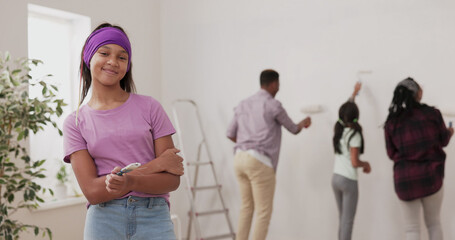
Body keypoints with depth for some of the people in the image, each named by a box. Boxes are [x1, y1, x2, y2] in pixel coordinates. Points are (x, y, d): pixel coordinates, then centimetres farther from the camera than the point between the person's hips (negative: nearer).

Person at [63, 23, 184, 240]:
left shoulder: (149, 108, 3)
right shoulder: (75, 123, 4)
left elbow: (172, 179, -1)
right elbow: (92, 191, -6)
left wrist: (130, 181, -20)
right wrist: (155, 165, -10)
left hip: (154, 218, 0)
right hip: (104, 221, 0)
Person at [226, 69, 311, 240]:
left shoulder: (243, 104, 14)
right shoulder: (273, 105, -4)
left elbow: (230, 134, 17)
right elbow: (293, 129, 9)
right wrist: (304, 123, 32)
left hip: (240, 158, 8)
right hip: (260, 162, -7)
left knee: (247, 207, 16)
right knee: (263, 212, -2)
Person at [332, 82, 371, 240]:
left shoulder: (338, 129, 5)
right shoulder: (354, 135, -15)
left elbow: (346, 109, 24)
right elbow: (354, 162, -18)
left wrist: (355, 93, 36)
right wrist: (366, 164, 2)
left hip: (336, 178, 7)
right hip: (348, 180, -7)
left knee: (343, 218, 16)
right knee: (348, 220, -2)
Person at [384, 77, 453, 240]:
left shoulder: (392, 122, -2)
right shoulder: (432, 114, -6)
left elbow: (391, 153, 3)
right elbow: (444, 140, 7)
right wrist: (450, 132, 29)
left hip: (405, 179, 1)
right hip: (431, 176, 0)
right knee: (433, 223, 17)